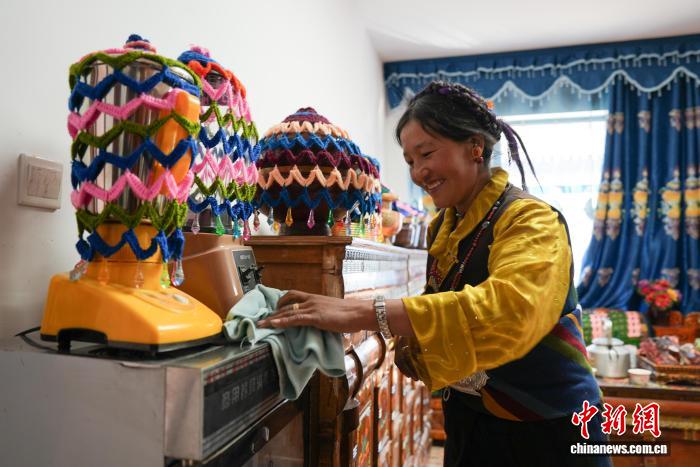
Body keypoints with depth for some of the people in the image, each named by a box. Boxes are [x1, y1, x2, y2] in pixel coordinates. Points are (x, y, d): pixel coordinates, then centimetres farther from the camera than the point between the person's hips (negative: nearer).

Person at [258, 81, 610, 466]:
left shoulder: (530, 220, -21)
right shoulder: (442, 227, 1)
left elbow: (507, 310, -39)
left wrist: (365, 314, -43)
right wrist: (410, 346, -15)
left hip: (545, 431, -5)